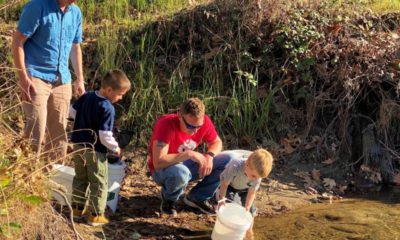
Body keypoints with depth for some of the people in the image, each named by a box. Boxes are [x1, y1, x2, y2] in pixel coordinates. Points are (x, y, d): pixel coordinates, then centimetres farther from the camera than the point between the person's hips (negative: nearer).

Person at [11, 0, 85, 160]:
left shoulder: (76, 13, 8)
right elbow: (17, 42, -11)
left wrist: (80, 79, 13)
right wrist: (23, 77, -17)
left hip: (62, 80, 6)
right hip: (36, 77, -6)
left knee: (59, 129, 9)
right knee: (36, 127, -14)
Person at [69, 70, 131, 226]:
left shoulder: (86, 97, 0)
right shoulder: (107, 108, -23)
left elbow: (72, 112, 13)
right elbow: (105, 136, -24)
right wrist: (115, 148, -8)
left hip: (78, 145, 7)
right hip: (95, 150, -7)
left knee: (80, 178, 21)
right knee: (99, 183, 5)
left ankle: (77, 208, 30)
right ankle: (95, 215, 7)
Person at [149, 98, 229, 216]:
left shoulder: (204, 121, -17)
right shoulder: (166, 124, -33)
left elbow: (217, 142, 1)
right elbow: (158, 162, -38)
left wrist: (209, 155, -21)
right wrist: (189, 154, -40)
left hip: (187, 165, 5)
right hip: (163, 170, -5)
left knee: (228, 162, -10)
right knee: (180, 173, -41)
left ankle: (196, 197, 6)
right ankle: (168, 198, -4)